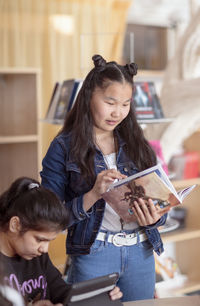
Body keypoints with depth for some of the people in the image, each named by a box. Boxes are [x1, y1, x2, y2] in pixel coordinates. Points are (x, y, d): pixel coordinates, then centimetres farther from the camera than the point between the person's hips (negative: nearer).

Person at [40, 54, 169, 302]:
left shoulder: (137, 145, 7)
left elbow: (157, 202, 10)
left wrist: (154, 218, -12)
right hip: (93, 256, -4)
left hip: (141, 255, 4)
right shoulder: (64, 147, -4)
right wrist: (93, 195, -21)